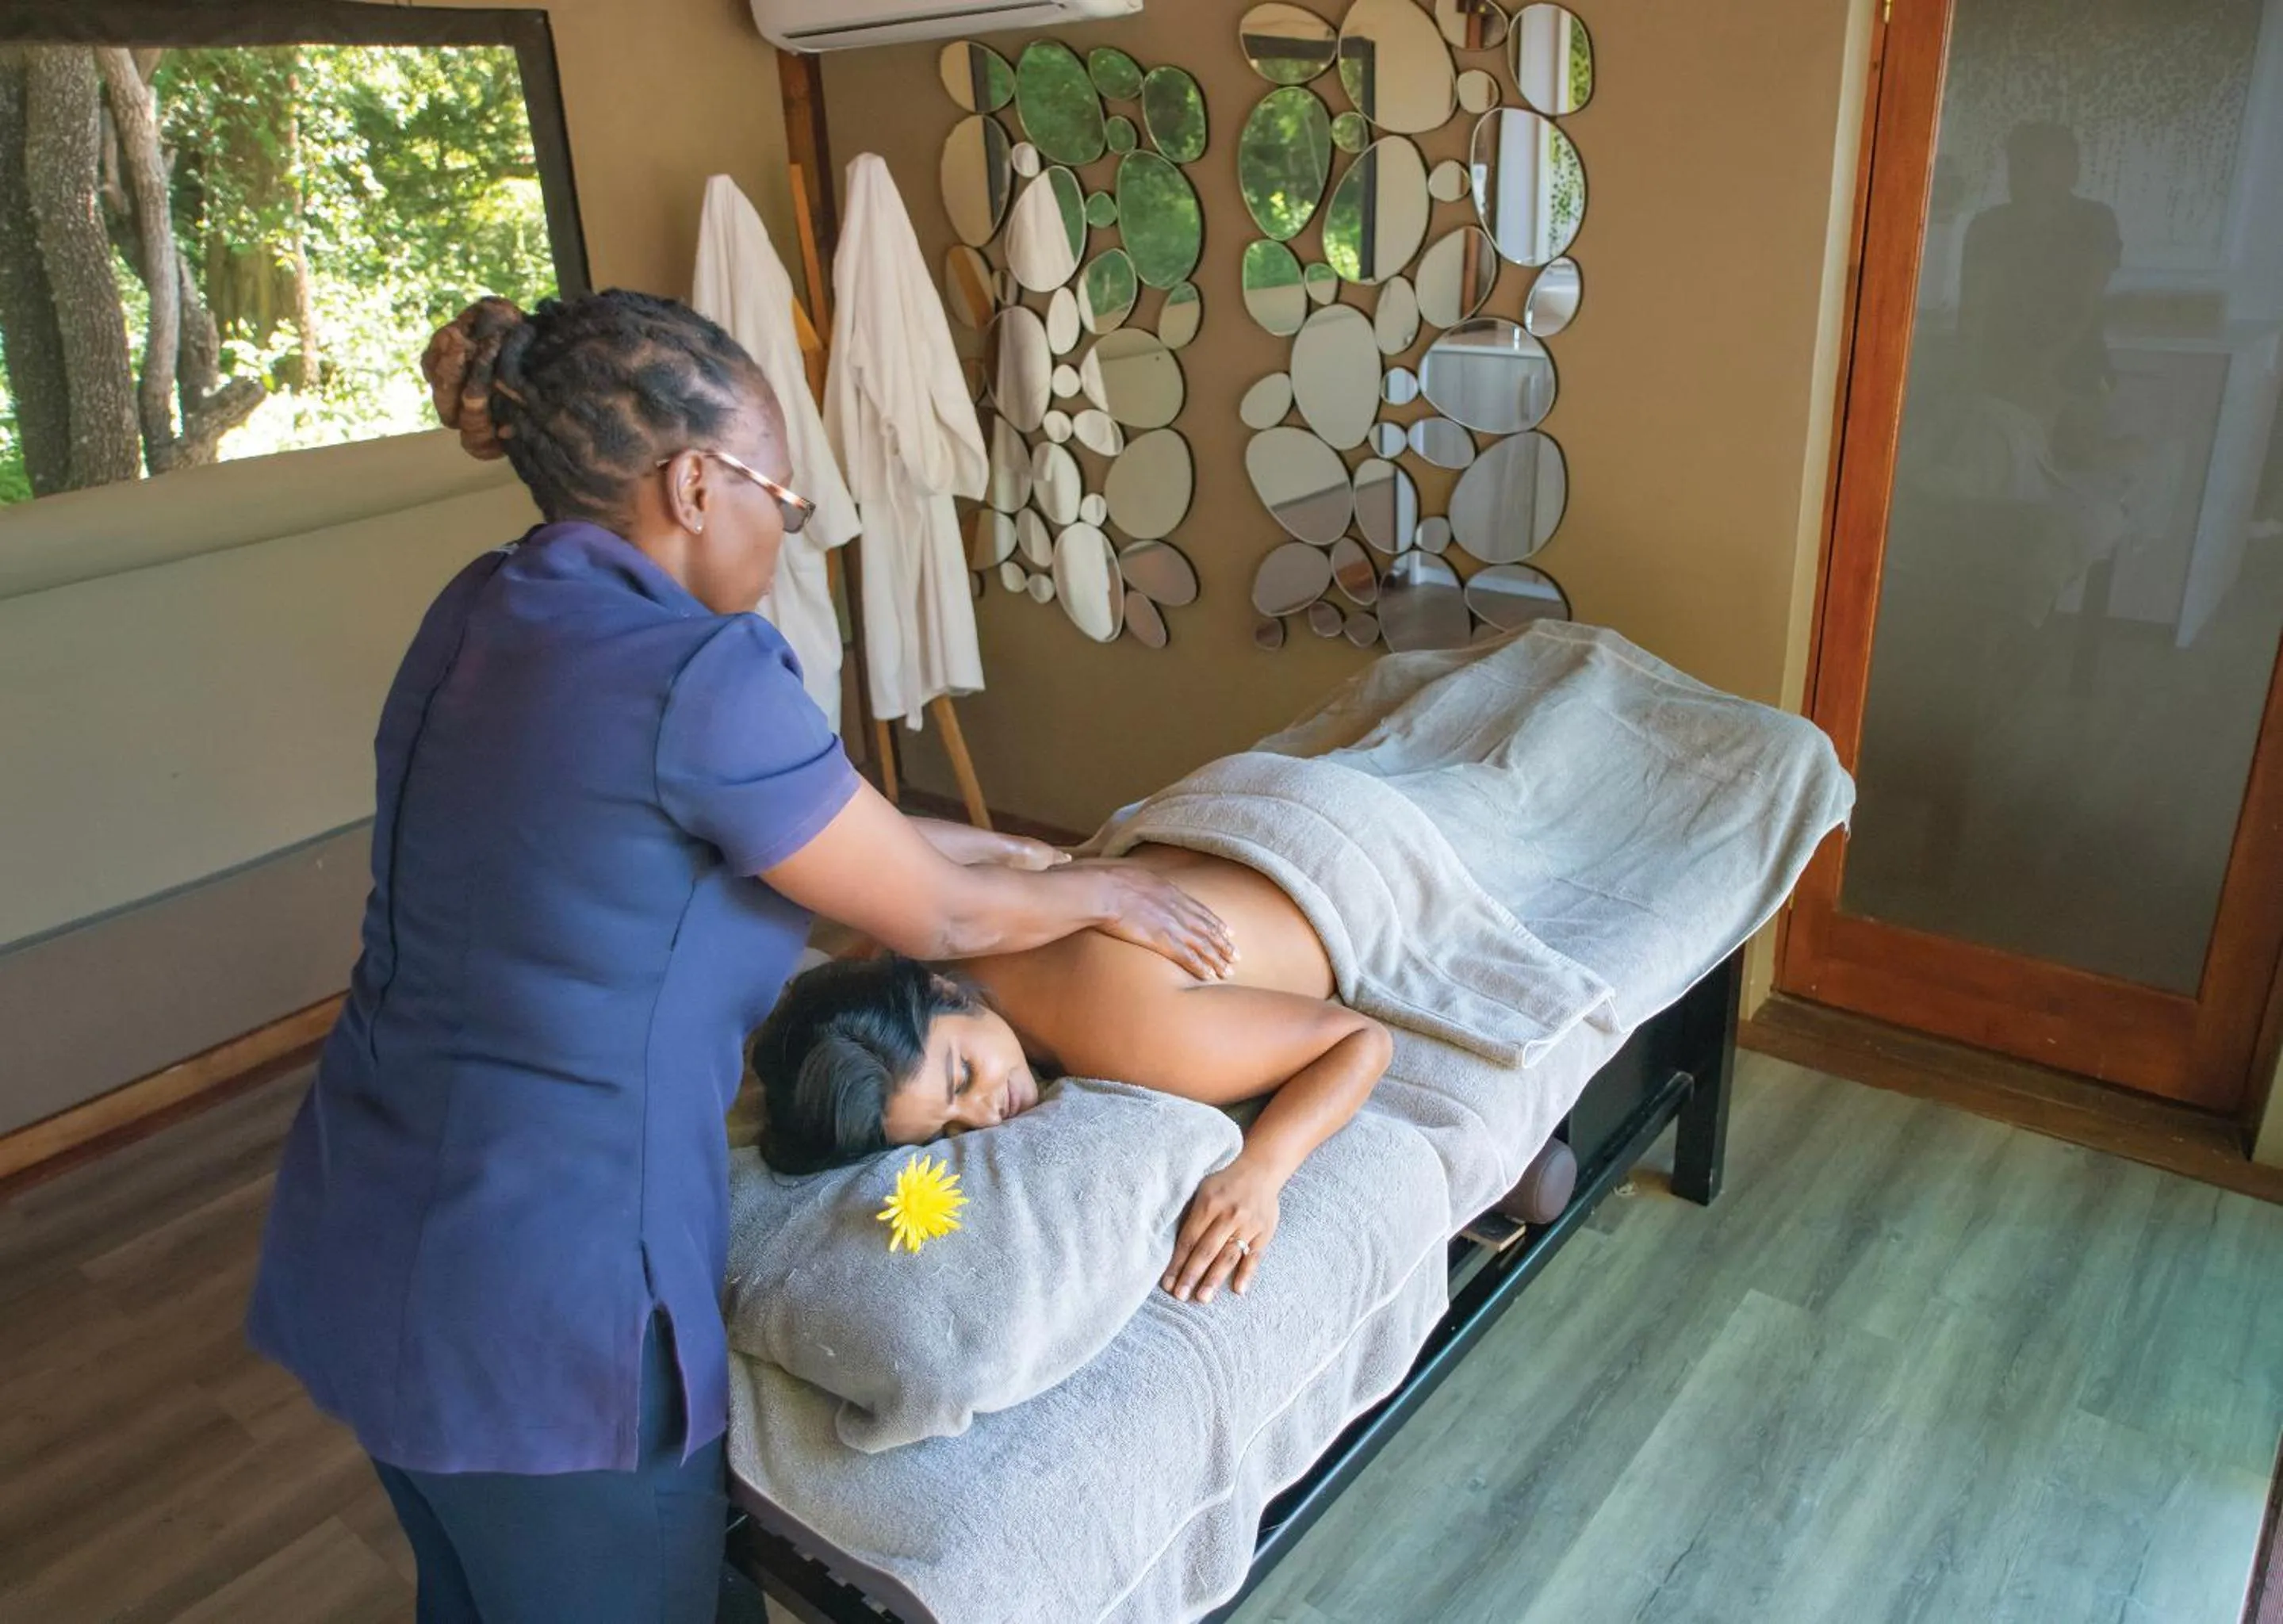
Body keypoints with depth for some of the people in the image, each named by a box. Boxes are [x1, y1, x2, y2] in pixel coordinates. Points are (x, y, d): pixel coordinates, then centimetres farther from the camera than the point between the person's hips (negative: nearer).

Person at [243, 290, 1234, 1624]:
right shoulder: (695, 676, -25)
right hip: (534, 1307, -8)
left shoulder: (483, 614, 2)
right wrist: (1101, 891, 8)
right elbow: (941, 920, -11)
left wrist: (1014, 853, 16)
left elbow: (813, 819, 10)